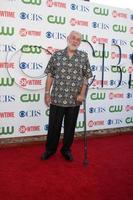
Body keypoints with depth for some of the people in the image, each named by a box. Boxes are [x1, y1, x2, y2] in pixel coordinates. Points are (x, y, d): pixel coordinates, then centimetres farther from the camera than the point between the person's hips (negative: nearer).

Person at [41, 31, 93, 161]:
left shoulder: (83, 56, 3)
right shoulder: (57, 55, 2)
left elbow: (86, 77, 4)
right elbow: (50, 75, 3)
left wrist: (82, 94, -5)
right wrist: (47, 93, 0)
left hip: (74, 100, 1)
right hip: (57, 98, 0)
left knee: (70, 126, 12)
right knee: (54, 125, 10)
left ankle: (66, 149, 31)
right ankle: (50, 149, 29)